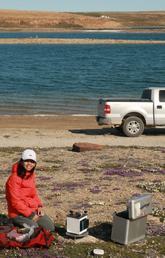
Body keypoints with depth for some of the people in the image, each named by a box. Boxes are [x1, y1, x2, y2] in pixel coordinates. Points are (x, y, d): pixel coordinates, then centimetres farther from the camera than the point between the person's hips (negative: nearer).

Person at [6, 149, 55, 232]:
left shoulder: (31, 174, 7)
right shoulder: (14, 178, -20)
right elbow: (15, 201, -20)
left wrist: (39, 206, 3)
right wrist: (30, 215, -18)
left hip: (33, 210, 8)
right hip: (18, 214, -8)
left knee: (51, 227, 1)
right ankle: (18, 224, 2)